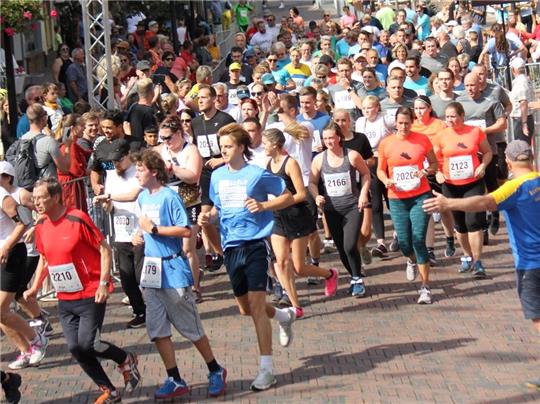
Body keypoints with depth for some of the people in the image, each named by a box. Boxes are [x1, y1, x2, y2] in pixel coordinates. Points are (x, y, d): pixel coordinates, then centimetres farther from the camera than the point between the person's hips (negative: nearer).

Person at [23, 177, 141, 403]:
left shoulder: (77, 220, -15)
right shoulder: (41, 226, 5)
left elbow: (104, 249, -11)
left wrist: (103, 284, -18)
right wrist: (35, 288, 10)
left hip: (90, 296, -6)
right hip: (65, 300, 7)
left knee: (87, 344, -14)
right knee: (75, 347, 0)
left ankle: (126, 361, 15)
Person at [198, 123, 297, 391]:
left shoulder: (257, 174, -8)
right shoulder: (218, 176, 8)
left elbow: (288, 198, -2)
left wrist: (263, 205, -18)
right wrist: (208, 216, -1)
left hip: (254, 244, -6)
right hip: (231, 246, 6)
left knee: (256, 304, -11)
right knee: (245, 308, 13)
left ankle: (266, 369, -6)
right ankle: (285, 316, 45)